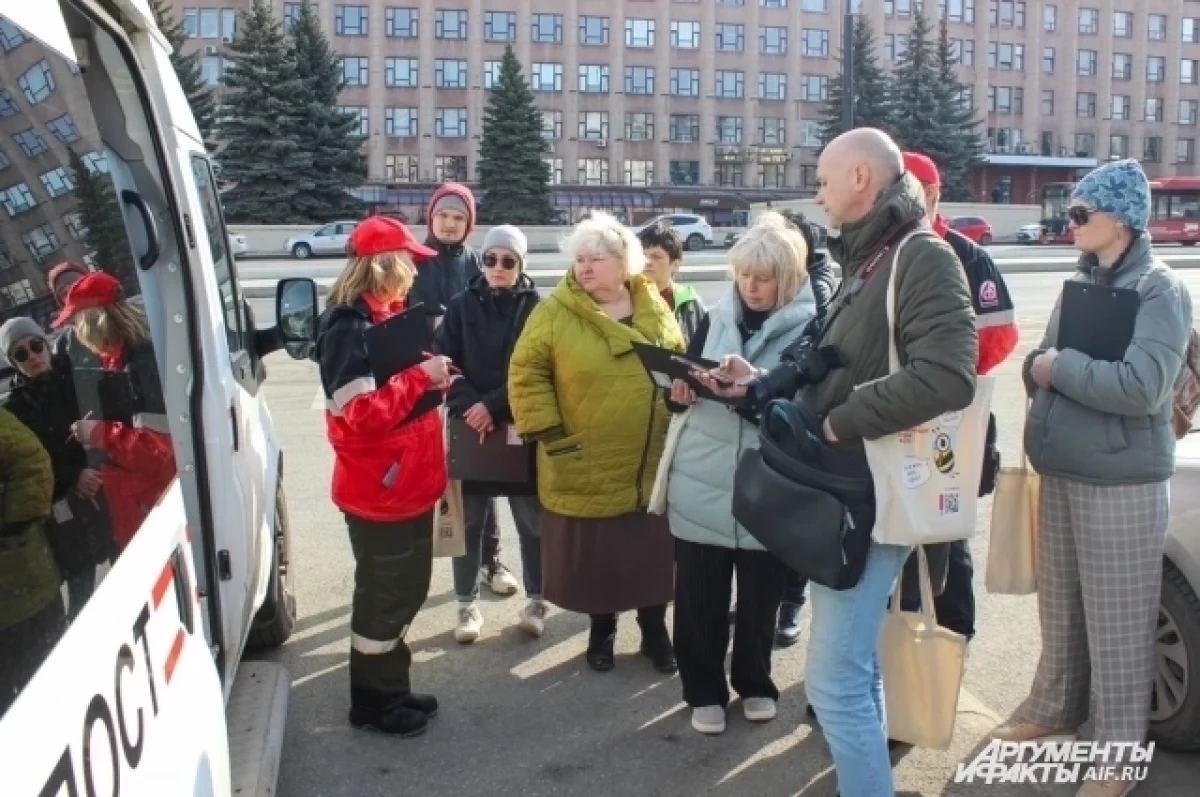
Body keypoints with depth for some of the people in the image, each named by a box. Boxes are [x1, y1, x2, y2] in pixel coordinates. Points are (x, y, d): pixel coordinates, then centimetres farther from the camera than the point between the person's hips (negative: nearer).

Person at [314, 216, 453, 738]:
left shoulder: (387, 317, 11)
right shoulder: (351, 327, -19)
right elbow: (361, 412, -27)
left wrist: (433, 377, 2)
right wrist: (420, 376, -23)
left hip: (408, 483, 10)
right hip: (379, 490, -10)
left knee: (407, 591, 19)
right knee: (383, 597, 4)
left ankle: (392, 688, 34)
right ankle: (371, 701, 21)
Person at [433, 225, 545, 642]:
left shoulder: (537, 309, -1)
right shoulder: (461, 306, 4)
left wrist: (495, 406, -15)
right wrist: (470, 406, -15)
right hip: (470, 428, 2)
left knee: (533, 521, 5)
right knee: (468, 521, 8)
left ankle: (536, 601, 23)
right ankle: (468, 604, 22)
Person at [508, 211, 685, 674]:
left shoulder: (654, 308, 3)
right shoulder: (555, 312, -9)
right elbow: (526, 375, -9)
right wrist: (549, 434, -13)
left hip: (652, 463, 3)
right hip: (585, 467, -2)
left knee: (653, 550, 14)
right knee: (593, 557, 9)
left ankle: (655, 631, 34)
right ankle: (602, 630, 32)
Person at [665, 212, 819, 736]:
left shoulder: (810, 329, -4)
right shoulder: (716, 318, 7)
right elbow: (682, 391, 11)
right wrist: (683, 389, -11)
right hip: (702, 481, 3)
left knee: (760, 595, 12)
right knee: (700, 595, 9)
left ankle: (755, 684, 34)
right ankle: (704, 691, 26)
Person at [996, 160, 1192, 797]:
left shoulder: (1159, 290, -10)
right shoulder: (1079, 285, 11)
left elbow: (1140, 387, -23)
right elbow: (1037, 367, 13)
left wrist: (1060, 367, -14)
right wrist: (1037, 369, -8)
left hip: (1123, 482, -7)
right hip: (1060, 474, 7)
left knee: (1117, 621, 2)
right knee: (1061, 608, 18)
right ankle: (1054, 711, 35)